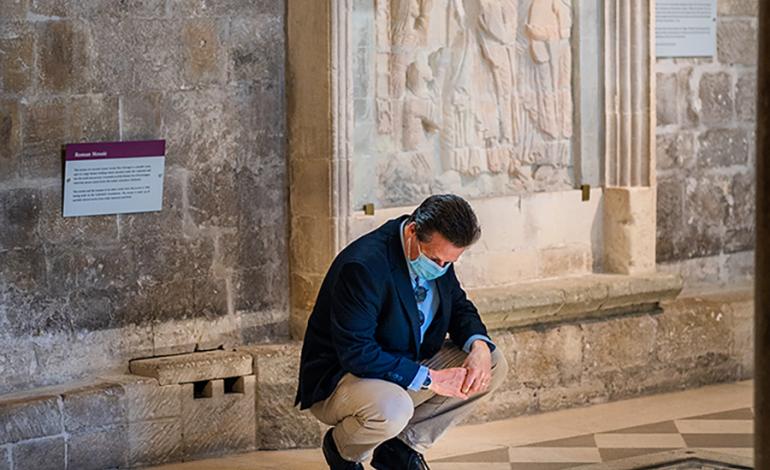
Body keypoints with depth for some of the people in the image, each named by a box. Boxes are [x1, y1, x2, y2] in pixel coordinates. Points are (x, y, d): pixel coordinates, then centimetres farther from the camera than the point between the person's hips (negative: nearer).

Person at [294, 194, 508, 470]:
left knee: (494, 365, -2)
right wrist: (429, 379, -30)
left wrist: (479, 345, -12)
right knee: (391, 409, -40)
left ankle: (402, 446, 3)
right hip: (337, 379, -8)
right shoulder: (363, 266, -30)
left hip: (407, 366, 8)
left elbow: (459, 306, 12)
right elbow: (357, 354, -32)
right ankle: (340, 447, -3)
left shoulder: (438, 254, -4)